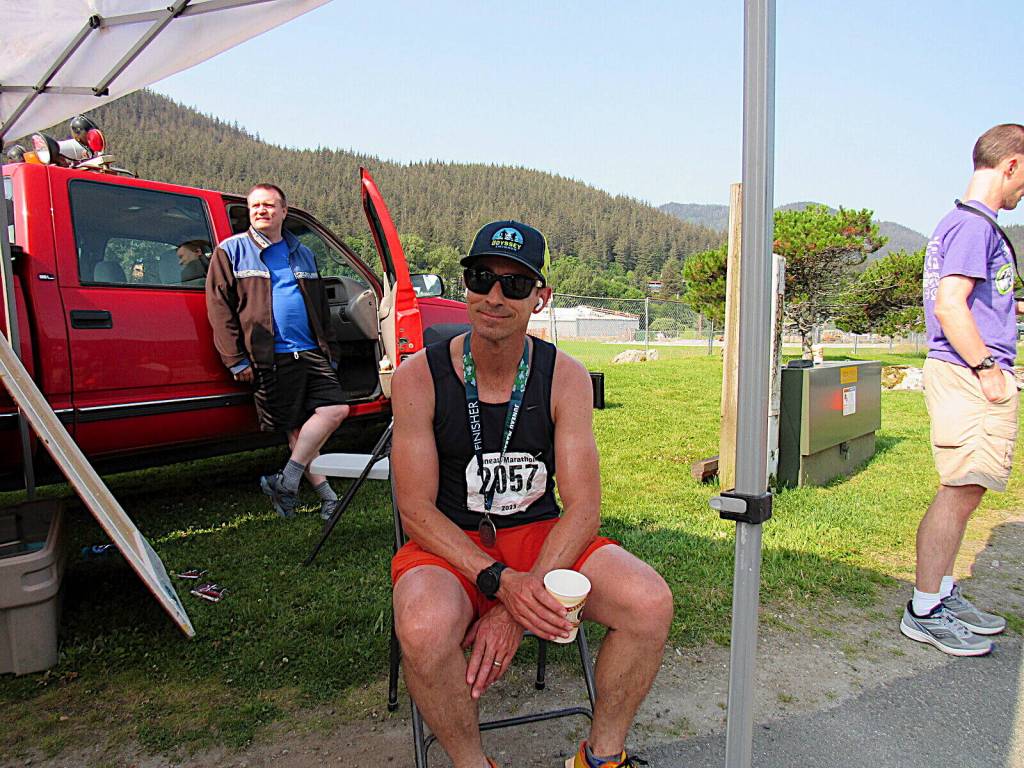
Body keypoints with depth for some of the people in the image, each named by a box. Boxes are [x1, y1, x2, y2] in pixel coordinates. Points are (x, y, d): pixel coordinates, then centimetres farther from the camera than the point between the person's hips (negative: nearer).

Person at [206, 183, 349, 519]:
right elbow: (220, 309, 0)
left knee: (337, 410, -10)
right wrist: (236, 359, -9)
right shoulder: (231, 251, 7)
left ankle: (286, 482, -4)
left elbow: (321, 308, 24)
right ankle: (326, 494, 8)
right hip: (271, 357, -4)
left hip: (311, 353, 5)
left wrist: (330, 351, 17)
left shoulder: (302, 254, 20)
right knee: (296, 428, -1)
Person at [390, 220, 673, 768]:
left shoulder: (565, 377, -6)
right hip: (450, 544, -1)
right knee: (425, 628, -34)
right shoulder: (419, 376, -10)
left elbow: (582, 508, -10)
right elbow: (417, 511, -11)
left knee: (650, 602, -21)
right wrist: (499, 581, -25)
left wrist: (518, 606, -22)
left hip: (541, 535, 2)